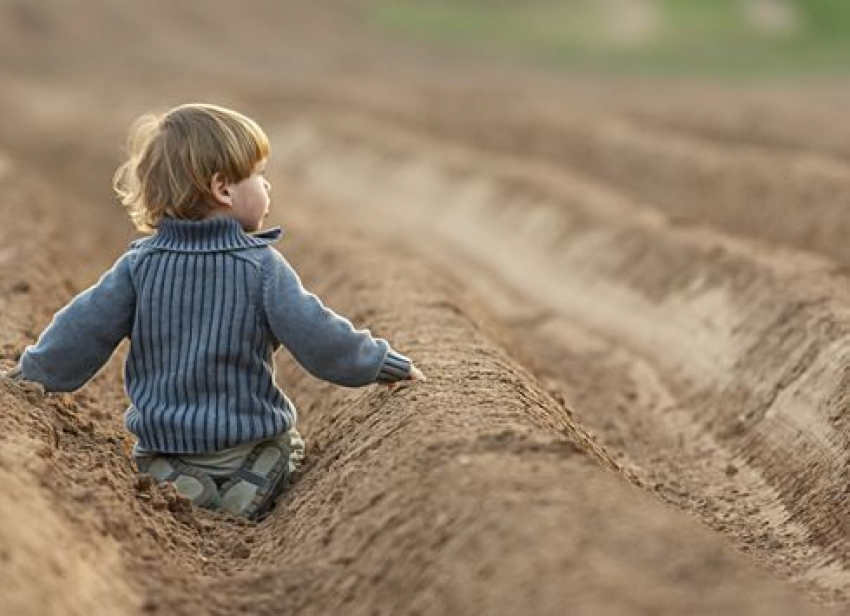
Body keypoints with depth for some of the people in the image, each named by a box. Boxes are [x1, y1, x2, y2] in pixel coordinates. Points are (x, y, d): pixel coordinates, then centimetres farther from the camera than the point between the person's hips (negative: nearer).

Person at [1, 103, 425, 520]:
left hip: (161, 441, 2)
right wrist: (388, 363, 3)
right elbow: (323, 342, -12)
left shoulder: (139, 265, -3)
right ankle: (255, 485, -10)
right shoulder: (263, 266, -11)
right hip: (250, 440, -1)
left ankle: (179, 489, -8)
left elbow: (79, 334, -3)